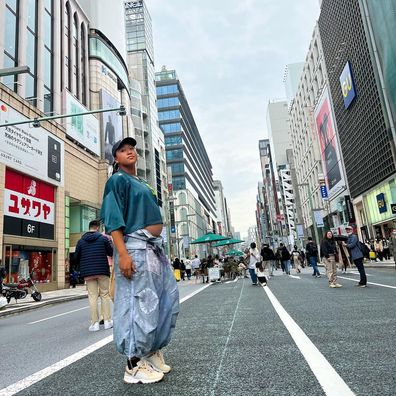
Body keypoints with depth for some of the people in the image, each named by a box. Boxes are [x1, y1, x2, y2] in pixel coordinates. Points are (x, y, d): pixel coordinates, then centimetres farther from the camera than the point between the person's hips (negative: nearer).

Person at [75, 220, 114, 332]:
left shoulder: (81, 241, 5)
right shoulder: (104, 238, -2)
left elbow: (76, 258, 8)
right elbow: (112, 253, -1)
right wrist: (110, 243, 16)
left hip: (88, 273, 2)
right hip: (102, 271, -1)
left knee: (92, 296, 5)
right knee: (105, 295, 8)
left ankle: (95, 323, 4)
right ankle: (107, 321, 10)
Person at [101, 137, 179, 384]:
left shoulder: (143, 184, 24)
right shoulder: (117, 180, -1)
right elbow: (113, 220, -12)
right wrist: (123, 254, -23)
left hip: (156, 246, 9)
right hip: (135, 246, -9)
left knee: (168, 300, 11)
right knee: (140, 304, -6)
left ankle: (153, 351, 24)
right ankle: (134, 364, 7)